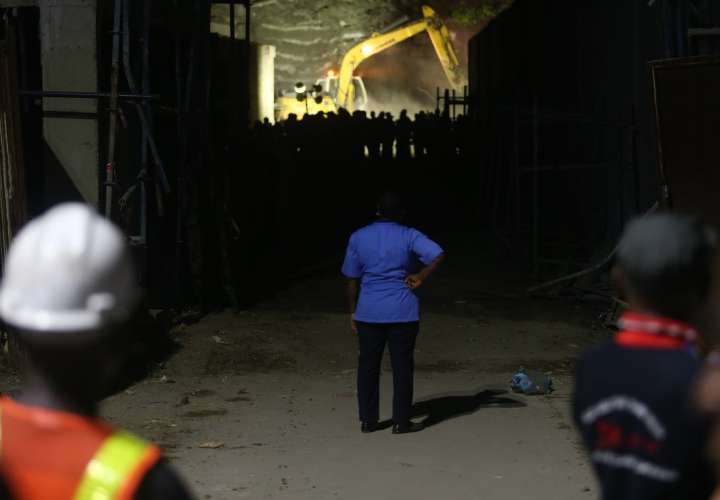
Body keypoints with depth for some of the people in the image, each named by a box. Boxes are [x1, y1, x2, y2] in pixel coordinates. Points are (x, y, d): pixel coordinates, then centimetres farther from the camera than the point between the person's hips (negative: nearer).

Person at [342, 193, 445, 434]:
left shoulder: (358, 237, 2)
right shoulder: (409, 236, -4)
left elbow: (352, 279, 3)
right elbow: (438, 254, -20)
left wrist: (352, 312, 9)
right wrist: (420, 277, -8)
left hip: (369, 312, 2)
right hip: (403, 312, -2)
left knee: (368, 365, 10)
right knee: (402, 365, 4)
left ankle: (368, 420, 14)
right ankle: (401, 421, 6)